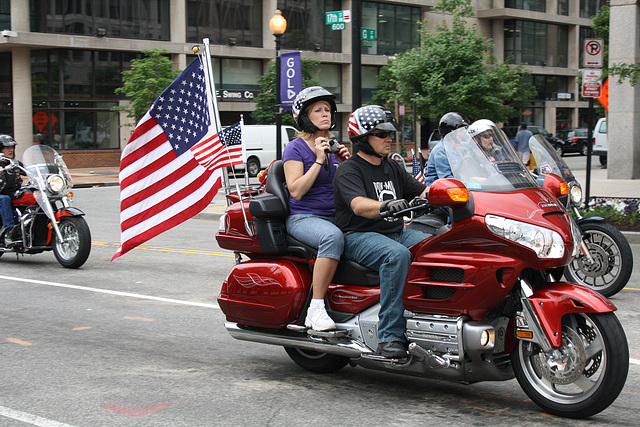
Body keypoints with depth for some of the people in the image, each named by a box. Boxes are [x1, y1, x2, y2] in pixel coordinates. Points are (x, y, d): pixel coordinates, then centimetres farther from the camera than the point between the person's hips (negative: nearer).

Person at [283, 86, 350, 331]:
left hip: (335, 216, 6)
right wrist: (318, 161, -16)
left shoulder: (334, 146, 16)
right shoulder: (295, 148, -2)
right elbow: (296, 190, -15)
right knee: (333, 237, -38)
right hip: (304, 217, -6)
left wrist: (346, 163, 3)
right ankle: (316, 308, -35)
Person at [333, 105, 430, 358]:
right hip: (358, 236, -7)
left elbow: (423, 193, 14)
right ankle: (390, 337, -36)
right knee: (396, 254, -37)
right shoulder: (349, 171, -5)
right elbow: (358, 205, -23)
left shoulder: (393, 168, 20)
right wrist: (385, 206, -43)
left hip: (397, 232, 7)